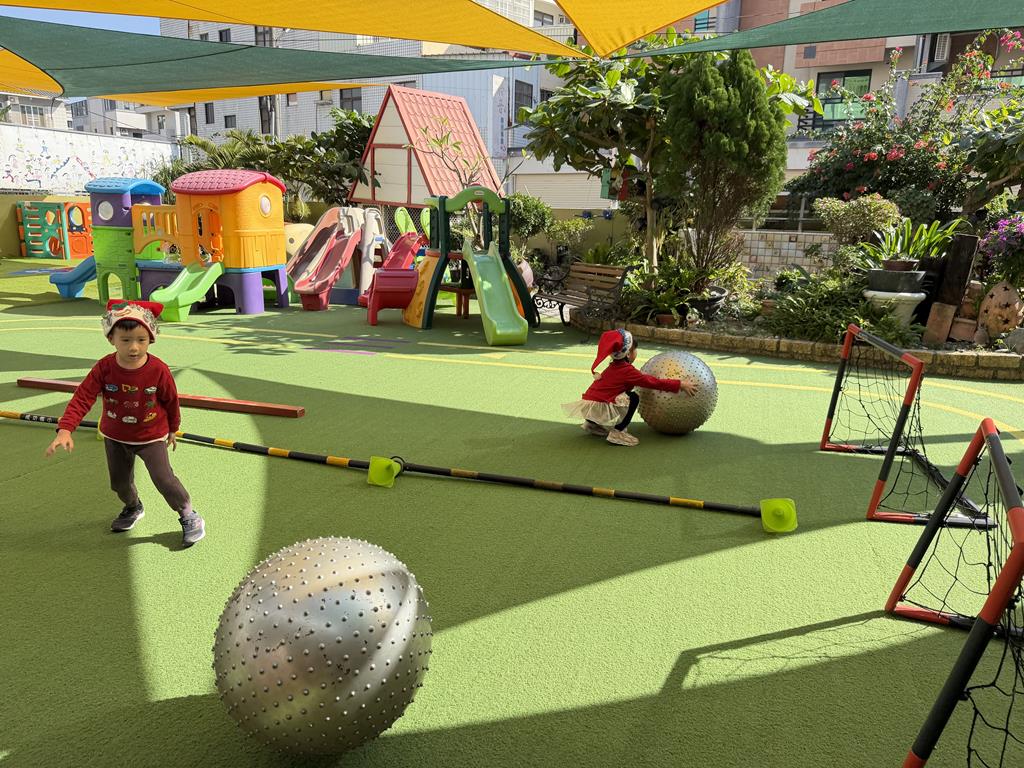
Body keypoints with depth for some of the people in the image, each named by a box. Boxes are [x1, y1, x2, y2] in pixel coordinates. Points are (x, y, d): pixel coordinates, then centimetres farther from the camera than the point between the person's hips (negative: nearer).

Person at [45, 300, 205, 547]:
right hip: (115, 437, 3)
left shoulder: (159, 370, -22)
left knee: (164, 479, -12)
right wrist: (64, 429, -36)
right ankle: (133, 508, 51)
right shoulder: (104, 368, -19)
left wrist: (172, 430, 6)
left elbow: (171, 401, -7)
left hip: (151, 436, -3)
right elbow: (82, 398, -23)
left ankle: (189, 516, 10)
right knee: (119, 482, 19)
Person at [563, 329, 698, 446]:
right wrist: (680, 385, -12)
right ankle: (616, 433, -9)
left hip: (588, 404, 9)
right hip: (597, 408, -9)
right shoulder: (627, 371, -15)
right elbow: (653, 382, -15)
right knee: (633, 398, -12)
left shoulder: (614, 366, 11)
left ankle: (593, 425, 24)